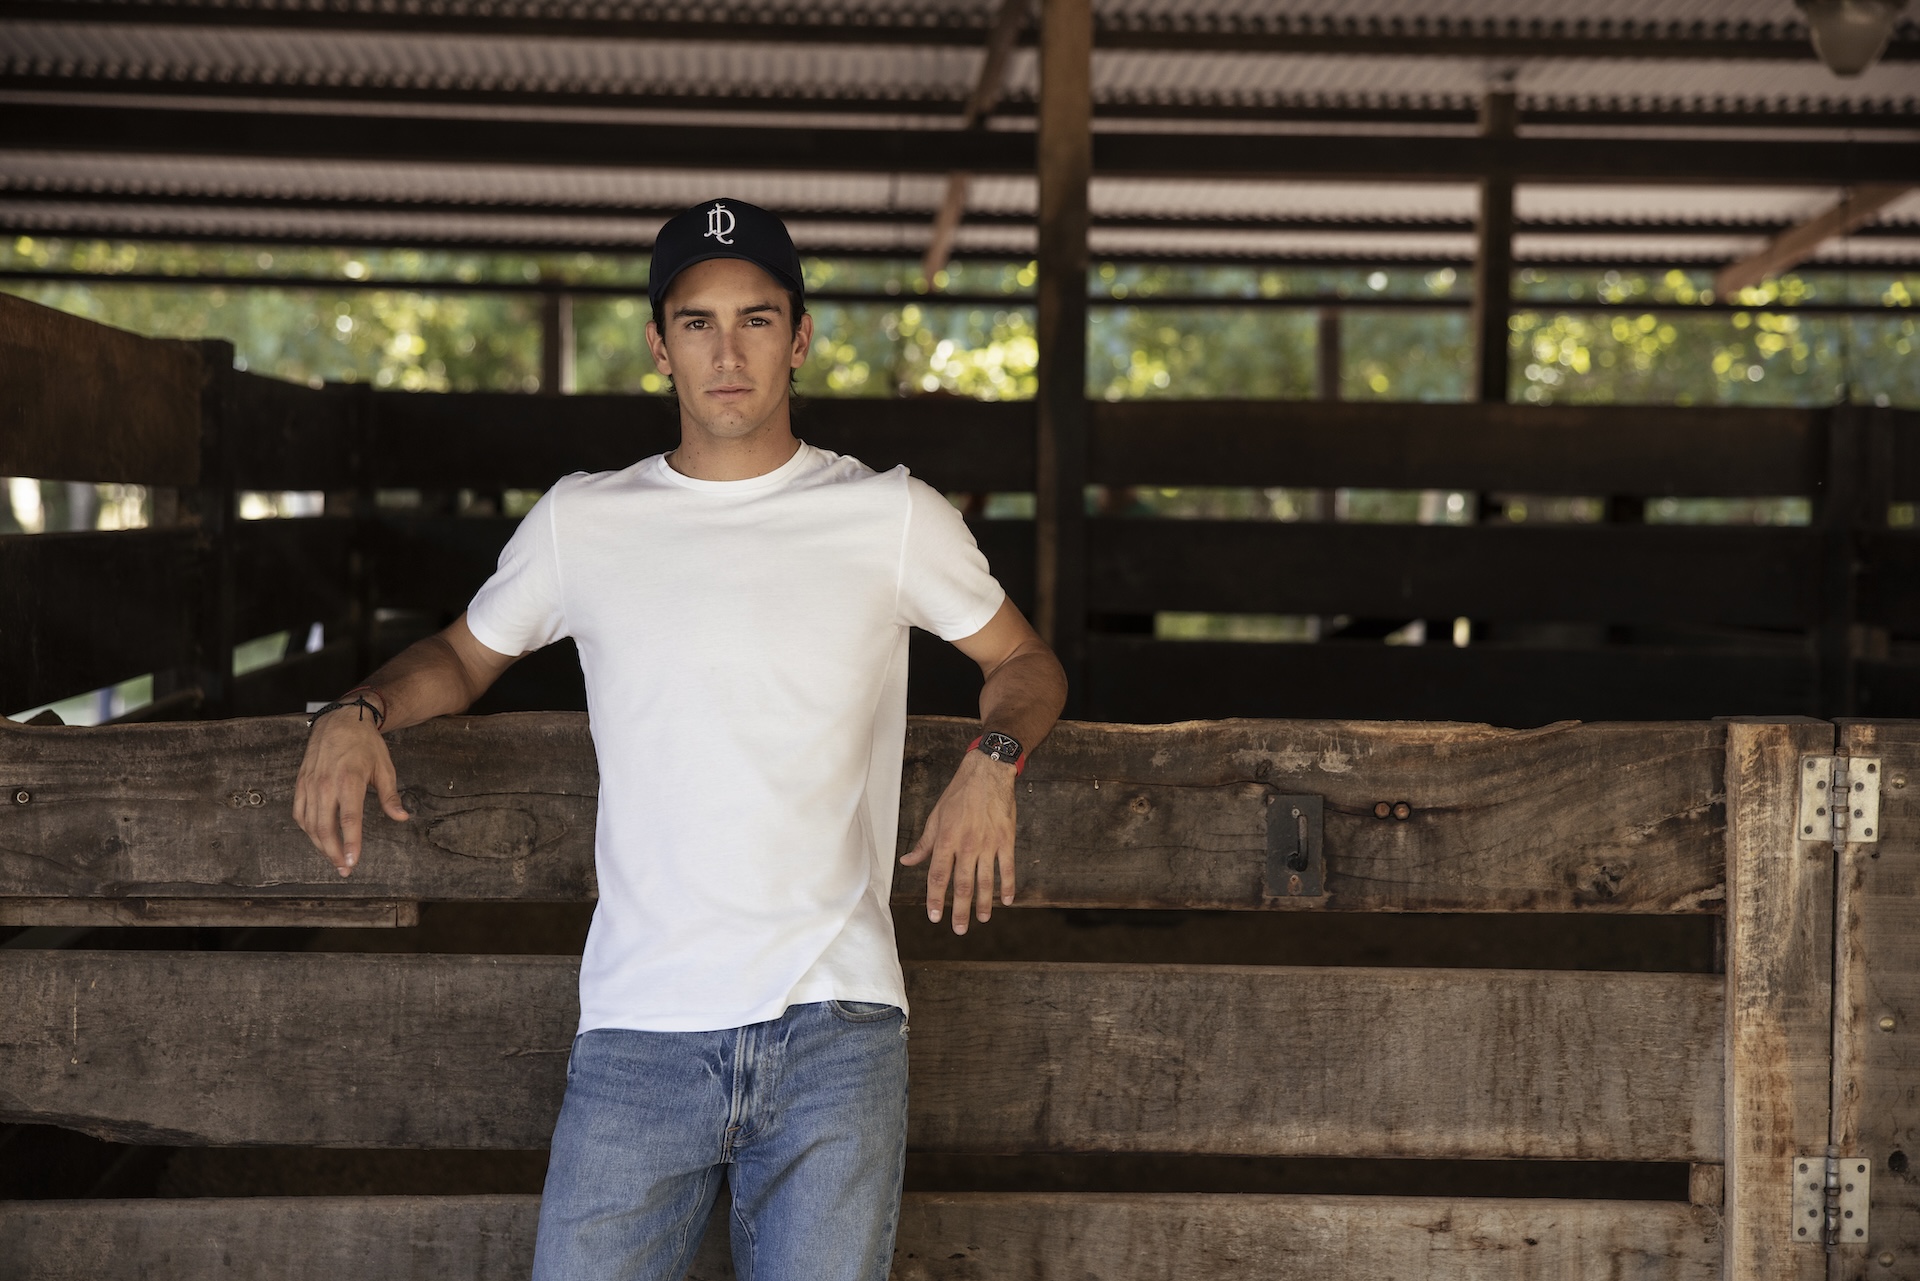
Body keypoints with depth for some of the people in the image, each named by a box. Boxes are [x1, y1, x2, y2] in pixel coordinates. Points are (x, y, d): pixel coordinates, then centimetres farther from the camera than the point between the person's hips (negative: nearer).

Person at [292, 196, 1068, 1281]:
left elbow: (1026, 660, 18)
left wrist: (995, 760, -4)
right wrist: (358, 713, 3)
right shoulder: (583, 522, 11)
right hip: (641, 1035, 1)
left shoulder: (894, 519, 8)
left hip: (836, 1028, 0)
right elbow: (464, 656, 24)